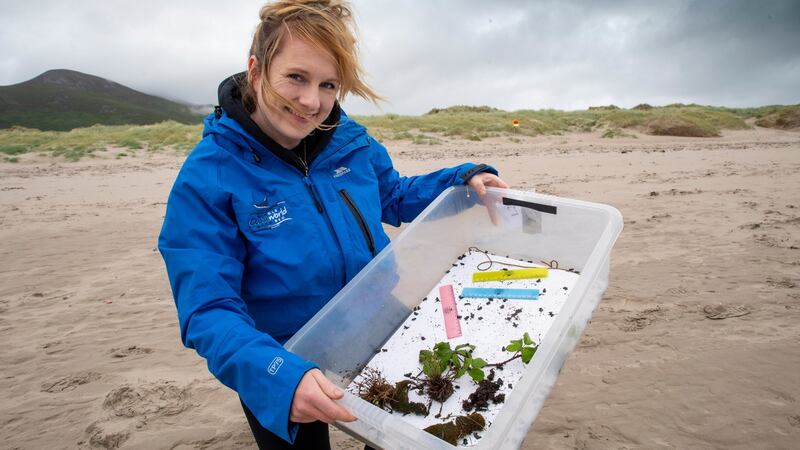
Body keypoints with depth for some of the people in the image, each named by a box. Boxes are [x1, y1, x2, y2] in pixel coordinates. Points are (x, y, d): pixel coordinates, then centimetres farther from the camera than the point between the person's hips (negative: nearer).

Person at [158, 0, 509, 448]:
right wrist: (279, 376, -42)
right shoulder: (206, 179, -23)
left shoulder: (349, 139, -9)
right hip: (283, 379, -4)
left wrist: (464, 179, -5)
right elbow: (209, 311, -25)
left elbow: (393, 197, 9)